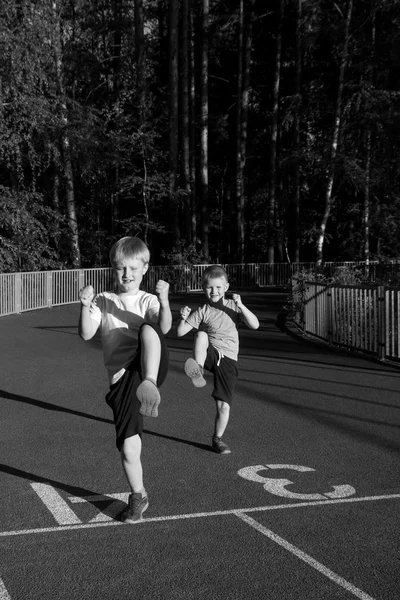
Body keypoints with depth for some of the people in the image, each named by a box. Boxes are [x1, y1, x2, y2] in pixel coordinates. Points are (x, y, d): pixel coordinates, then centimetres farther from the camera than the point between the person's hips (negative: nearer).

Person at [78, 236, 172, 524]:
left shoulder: (148, 301, 9)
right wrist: (86, 306, -17)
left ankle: (149, 384, -48)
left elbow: (164, 328, -11)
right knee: (128, 444, -2)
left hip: (150, 366, -2)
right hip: (122, 378, 2)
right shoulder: (103, 300, 14)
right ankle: (138, 496, 20)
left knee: (147, 328, -32)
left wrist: (164, 301, -30)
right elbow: (86, 334, 0)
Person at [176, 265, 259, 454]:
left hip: (228, 360, 1)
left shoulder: (233, 307, 3)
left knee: (224, 405, -3)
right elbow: (180, 332, -2)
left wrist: (241, 305, -20)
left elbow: (255, 325, -9)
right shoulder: (202, 312, 1)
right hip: (210, 355, -1)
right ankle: (198, 371, -41)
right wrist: (183, 318, -21)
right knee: (201, 334, -32)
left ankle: (217, 439, 19)